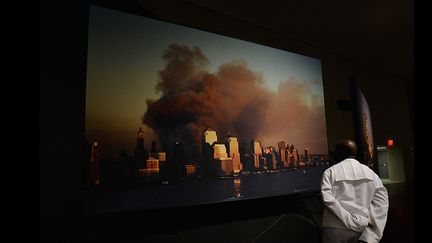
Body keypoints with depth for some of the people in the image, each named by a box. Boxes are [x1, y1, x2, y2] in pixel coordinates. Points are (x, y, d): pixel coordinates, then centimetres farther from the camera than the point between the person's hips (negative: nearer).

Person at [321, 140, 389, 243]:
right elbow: (382, 202, 0)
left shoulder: (330, 172, 0)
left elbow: (328, 199, -14)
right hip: (362, 230, 3)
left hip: (336, 229, -3)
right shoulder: (369, 172, 9)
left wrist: (350, 221, -11)